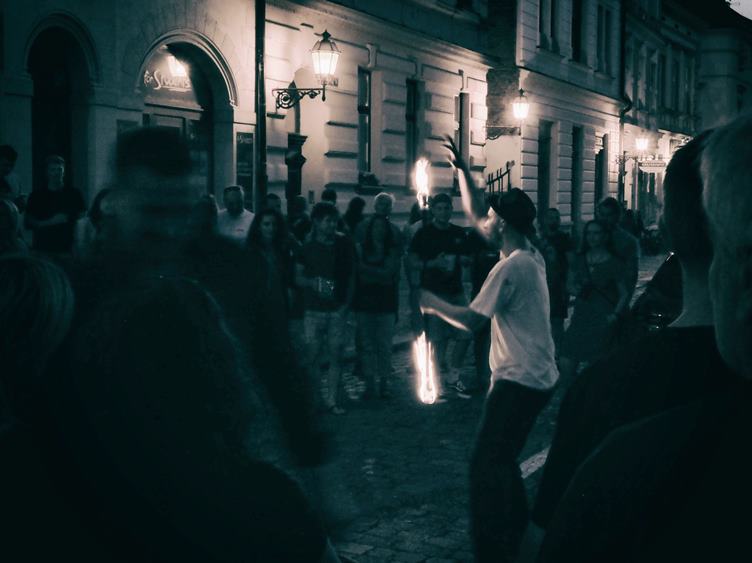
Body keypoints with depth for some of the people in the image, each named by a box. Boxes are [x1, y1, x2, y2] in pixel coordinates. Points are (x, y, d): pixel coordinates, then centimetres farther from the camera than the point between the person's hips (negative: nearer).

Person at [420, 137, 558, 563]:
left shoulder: (511, 266, -19)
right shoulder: (531, 255, 8)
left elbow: (471, 319, -18)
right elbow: (475, 215, 14)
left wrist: (432, 303, -3)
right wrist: (461, 168, 13)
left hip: (519, 380, -10)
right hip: (536, 377, 10)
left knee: (487, 464, -6)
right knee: (503, 459, 19)